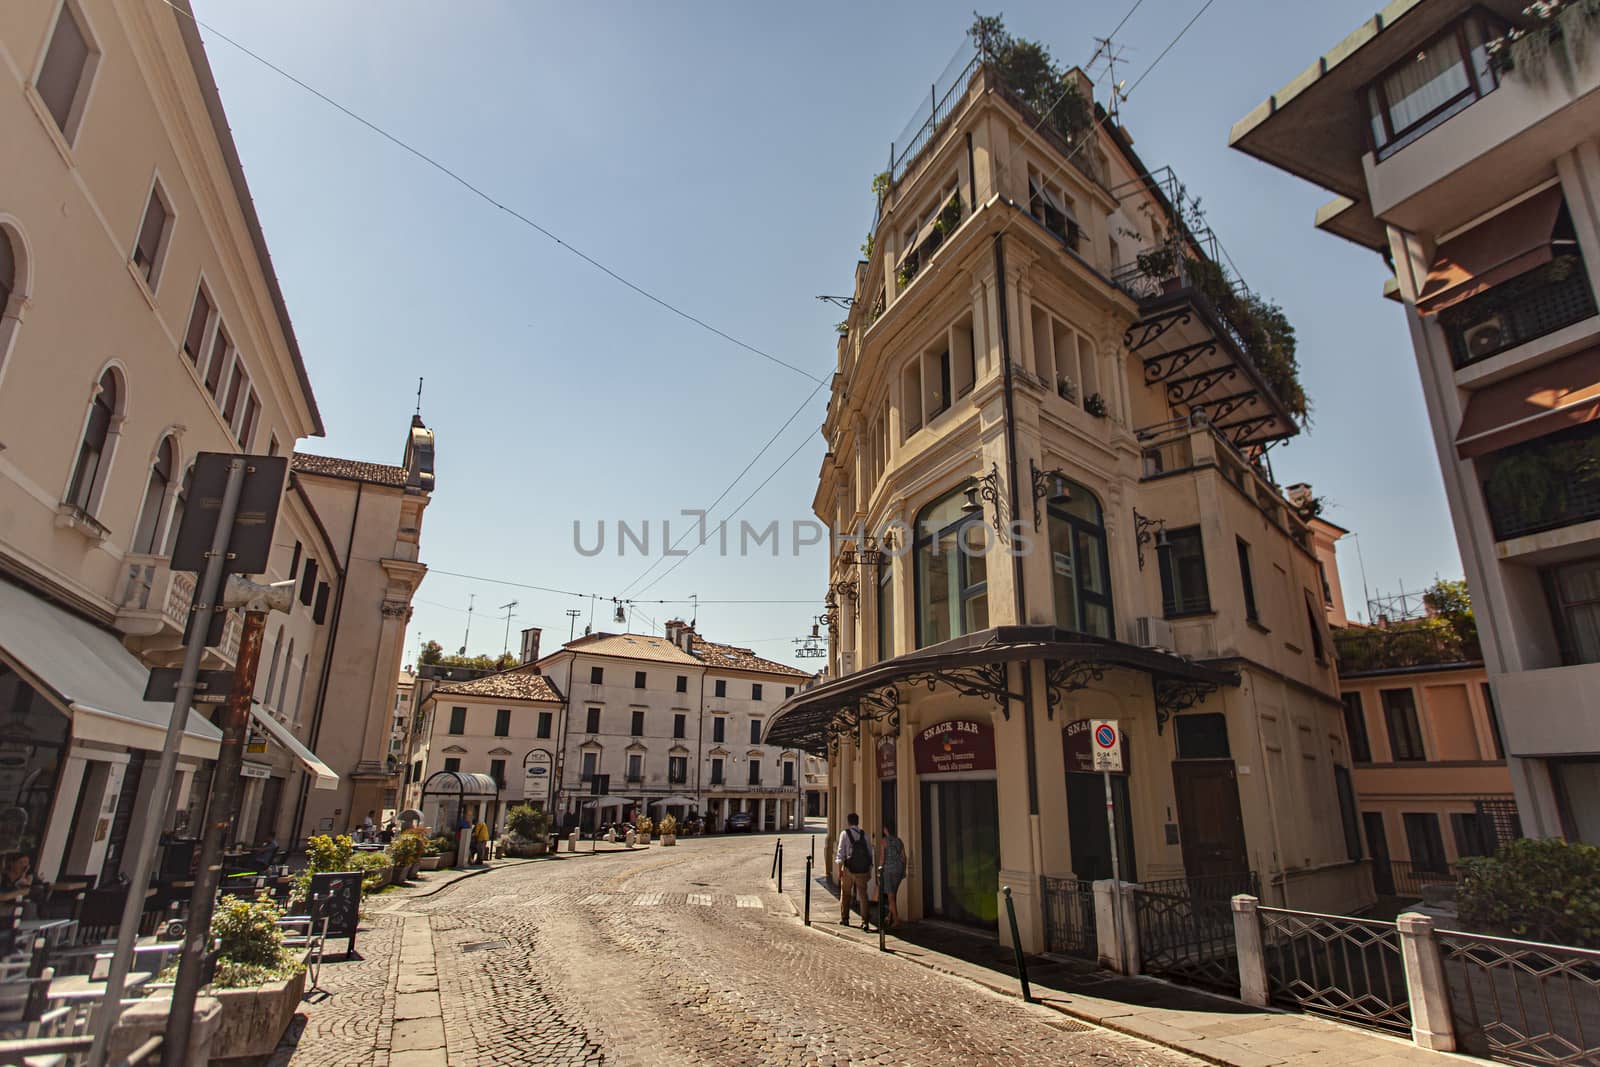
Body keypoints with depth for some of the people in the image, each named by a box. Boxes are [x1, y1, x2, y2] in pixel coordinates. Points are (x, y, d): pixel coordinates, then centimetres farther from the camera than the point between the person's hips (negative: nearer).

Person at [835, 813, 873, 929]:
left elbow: (841, 852, -7)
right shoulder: (864, 834, 8)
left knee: (845, 894, 15)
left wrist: (840, 869, -6)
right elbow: (870, 853, 7)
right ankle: (864, 922, 0)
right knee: (863, 895, 6)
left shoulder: (844, 833, -1)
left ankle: (844, 919, 24)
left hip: (849, 868, -2)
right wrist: (869, 870, 12)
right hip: (863, 869, 2)